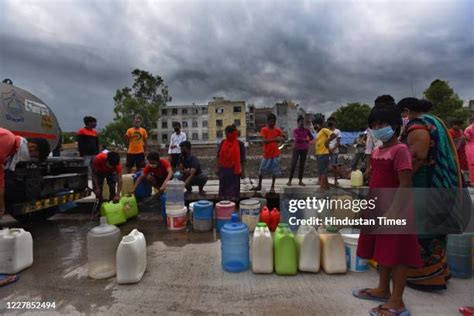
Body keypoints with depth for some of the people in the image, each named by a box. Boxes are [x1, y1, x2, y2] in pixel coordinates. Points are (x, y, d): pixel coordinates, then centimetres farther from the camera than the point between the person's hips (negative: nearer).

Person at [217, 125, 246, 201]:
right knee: (223, 187, 9)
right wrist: (218, 168, 6)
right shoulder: (223, 142, 3)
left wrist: (243, 171, -3)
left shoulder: (239, 144, -6)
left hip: (234, 170, -3)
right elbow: (219, 156, 8)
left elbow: (242, 159, -3)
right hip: (223, 169, 3)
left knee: (234, 188, 4)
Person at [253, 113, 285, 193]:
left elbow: (283, 139, 12)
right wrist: (275, 139, -24)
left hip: (275, 154, 1)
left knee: (274, 172, 4)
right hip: (266, 154, -1)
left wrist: (280, 140, -10)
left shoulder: (277, 130, 2)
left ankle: (272, 187, 18)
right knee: (261, 171, 7)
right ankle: (259, 185, 24)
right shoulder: (264, 130, -4)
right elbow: (264, 140, -17)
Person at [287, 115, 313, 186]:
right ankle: (290, 180, -3)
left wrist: (307, 141, -9)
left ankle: (300, 181, 8)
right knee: (293, 164, -7)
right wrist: (305, 139, -9)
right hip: (296, 149, -3)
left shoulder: (307, 130, 8)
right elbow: (297, 138, -15)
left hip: (304, 149, 3)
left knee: (302, 165, 3)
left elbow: (312, 137, 9)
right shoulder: (295, 130, -2)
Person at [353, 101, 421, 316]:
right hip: (378, 210, 9)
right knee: (383, 252, 19)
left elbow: (405, 185, -20)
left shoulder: (400, 150, -15)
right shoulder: (377, 151, 11)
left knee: (397, 255, 3)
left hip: (394, 212, -9)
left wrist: (392, 212, -22)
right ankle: (383, 290, 35)